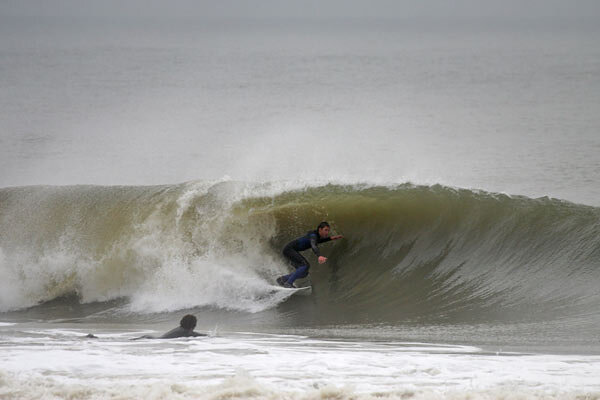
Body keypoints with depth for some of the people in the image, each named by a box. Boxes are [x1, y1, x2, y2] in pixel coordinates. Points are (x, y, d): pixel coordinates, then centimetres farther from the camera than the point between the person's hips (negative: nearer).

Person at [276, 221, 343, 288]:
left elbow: (317, 241, 28)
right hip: (289, 249, -10)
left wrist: (331, 238, 17)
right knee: (305, 265, -25)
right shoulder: (313, 235, -24)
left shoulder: (317, 234, 3)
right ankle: (288, 283, -22)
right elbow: (314, 246, -44)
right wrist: (319, 256, -64)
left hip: (292, 251, 10)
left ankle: (282, 279, 16)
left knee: (304, 273, 6)